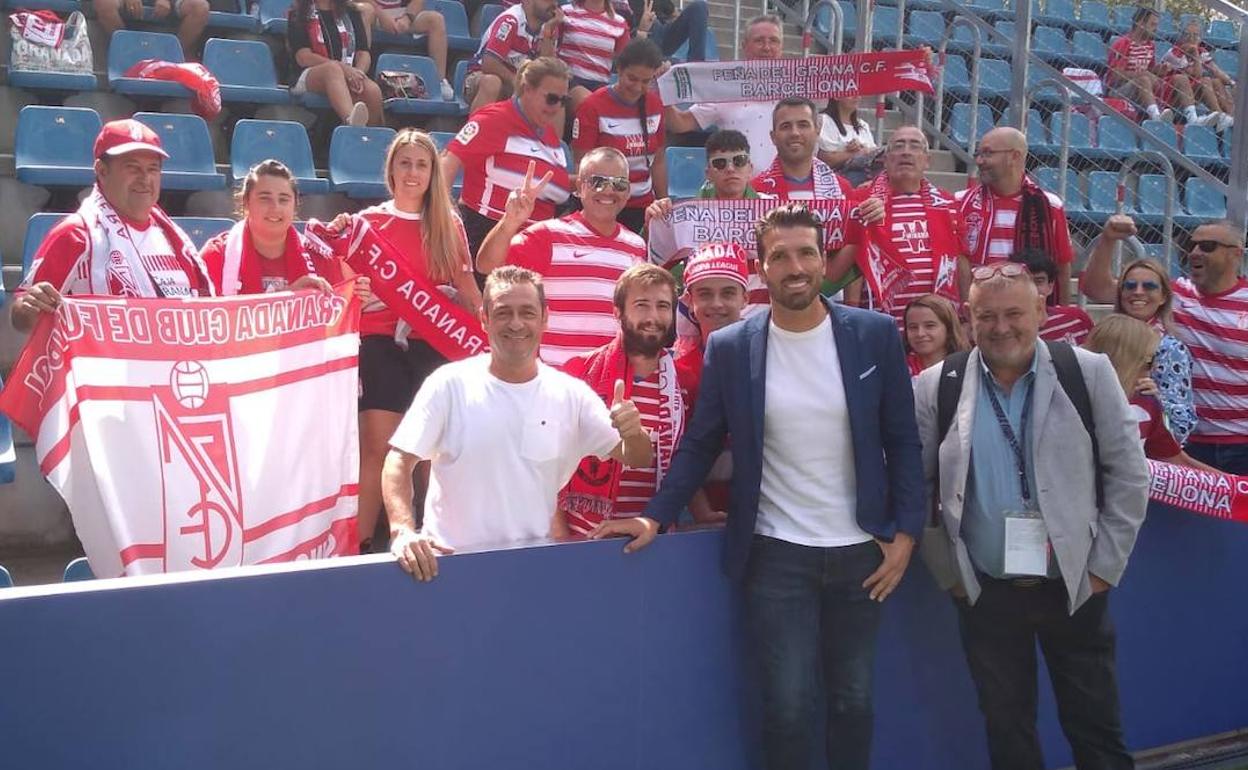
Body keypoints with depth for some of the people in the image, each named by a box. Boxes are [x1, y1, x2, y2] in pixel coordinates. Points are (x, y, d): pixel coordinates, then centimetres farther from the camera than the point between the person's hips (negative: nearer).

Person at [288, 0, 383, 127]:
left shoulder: (351, 13, 17)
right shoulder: (298, 15, 7)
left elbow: (364, 52, 7)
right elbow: (303, 57, -6)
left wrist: (358, 73, -16)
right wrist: (343, 68, -19)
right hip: (308, 77, -3)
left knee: (372, 90, -30)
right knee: (333, 68, -37)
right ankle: (351, 121, -66)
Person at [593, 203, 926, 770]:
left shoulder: (874, 334, -3)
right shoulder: (730, 347, -4)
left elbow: (902, 440, 1)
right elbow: (700, 444, 1)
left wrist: (906, 531, -5)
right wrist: (656, 516, -10)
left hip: (860, 550, 2)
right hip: (776, 554, -1)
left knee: (854, 701, 14)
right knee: (787, 707, 1)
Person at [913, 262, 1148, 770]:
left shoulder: (1089, 372, -4)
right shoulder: (935, 387, -4)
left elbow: (1128, 474, 0)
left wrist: (1104, 566, -2)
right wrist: (948, 572, 2)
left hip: (1076, 587, 0)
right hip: (984, 592, 1)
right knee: (1006, 729, 12)